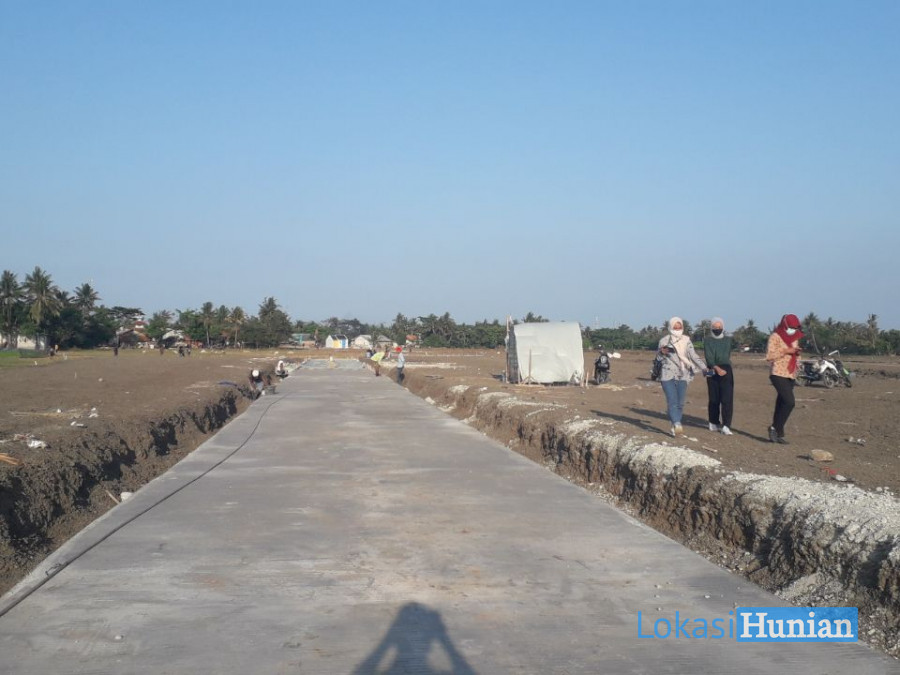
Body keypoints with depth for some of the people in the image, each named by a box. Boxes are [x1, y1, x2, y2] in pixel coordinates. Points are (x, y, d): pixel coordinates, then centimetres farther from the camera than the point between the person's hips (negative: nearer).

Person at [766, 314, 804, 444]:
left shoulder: (795, 338, 16)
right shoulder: (775, 336, -7)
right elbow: (769, 356, -14)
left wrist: (797, 353, 2)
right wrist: (786, 351, -19)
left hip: (791, 375, 7)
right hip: (778, 374, -7)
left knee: (781, 404, 8)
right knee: (789, 402, -18)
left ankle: (778, 433, 12)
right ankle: (775, 428, -6)